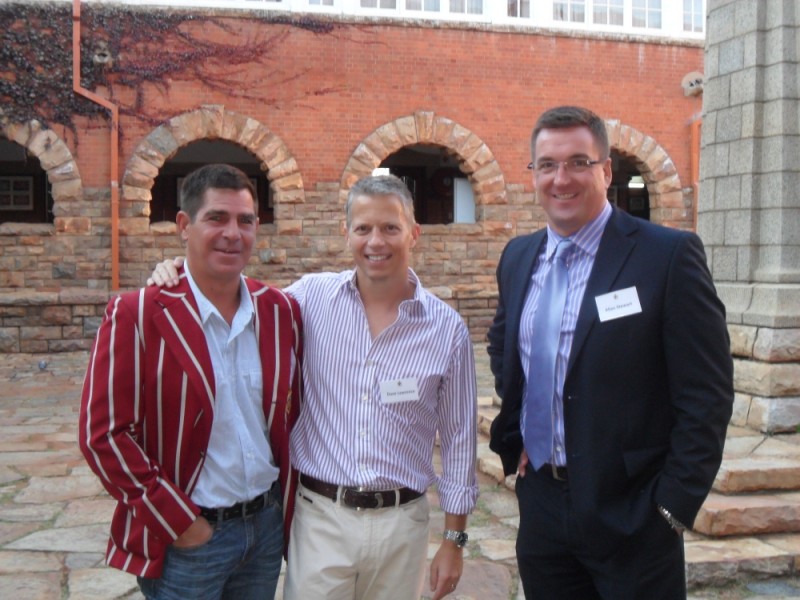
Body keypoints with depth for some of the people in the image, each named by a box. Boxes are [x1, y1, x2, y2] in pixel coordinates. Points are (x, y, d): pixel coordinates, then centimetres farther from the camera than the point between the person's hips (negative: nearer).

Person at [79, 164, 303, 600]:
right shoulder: (136, 316, -11)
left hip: (268, 527, 5)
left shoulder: (281, 311, 1)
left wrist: (288, 507, 6)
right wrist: (179, 522, -13)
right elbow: (103, 434, -13)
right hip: (187, 542, -4)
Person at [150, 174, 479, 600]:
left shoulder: (447, 328, -3)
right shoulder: (312, 296, -4)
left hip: (401, 522, 1)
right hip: (320, 516, 0)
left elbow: (459, 438, 3)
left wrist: (454, 539, 5)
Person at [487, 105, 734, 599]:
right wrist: (515, 435, 11)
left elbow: (707, 396, -12)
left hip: (631, 516, -5)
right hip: (540, 505, 5)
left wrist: (674, 506, -13)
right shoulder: (517, 257, 6)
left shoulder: (669, 256, -12)